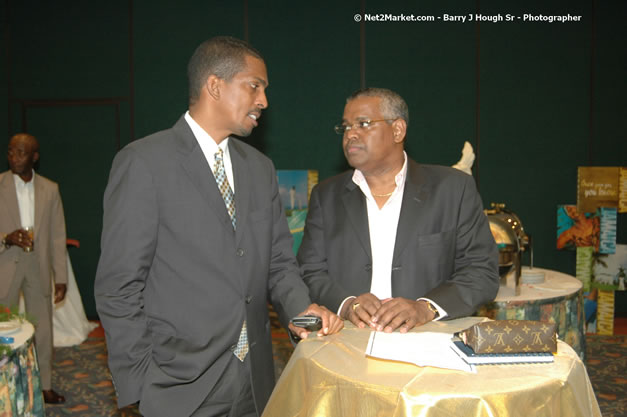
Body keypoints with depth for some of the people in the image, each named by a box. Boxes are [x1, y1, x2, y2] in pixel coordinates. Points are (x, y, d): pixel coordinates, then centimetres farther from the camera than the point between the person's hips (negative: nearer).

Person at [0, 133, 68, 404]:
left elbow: (58, 236, 3)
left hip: (38, 267, 2)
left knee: (43, 329, 10)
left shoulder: (50, 189, 3)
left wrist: (61, 277, 1)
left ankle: (44, 386, 23)